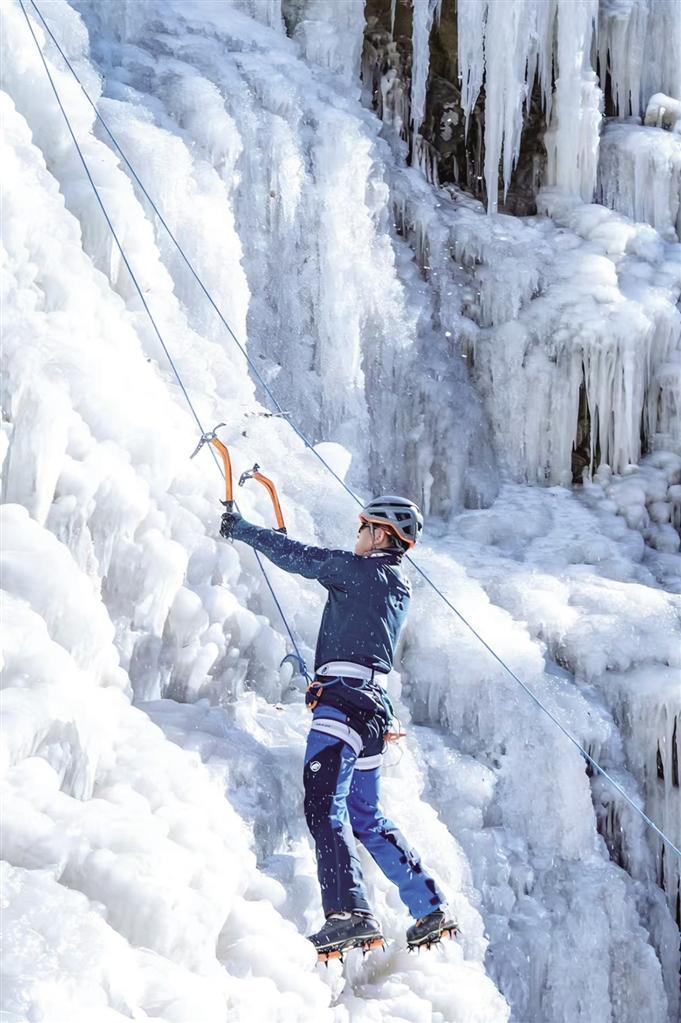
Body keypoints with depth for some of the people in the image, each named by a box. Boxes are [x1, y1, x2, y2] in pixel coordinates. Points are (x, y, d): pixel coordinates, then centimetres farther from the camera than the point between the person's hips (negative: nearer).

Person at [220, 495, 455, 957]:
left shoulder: (360, 569, -3)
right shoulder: (400, 586, 21)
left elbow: (297, 557, 0)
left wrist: (241, 528, 13)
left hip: (344, 695, -9)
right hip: (374, 704, 9)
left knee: (324, 803, -19)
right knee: (366, 816, 17)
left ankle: (350, 912, -33)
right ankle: (431, 909, 17)